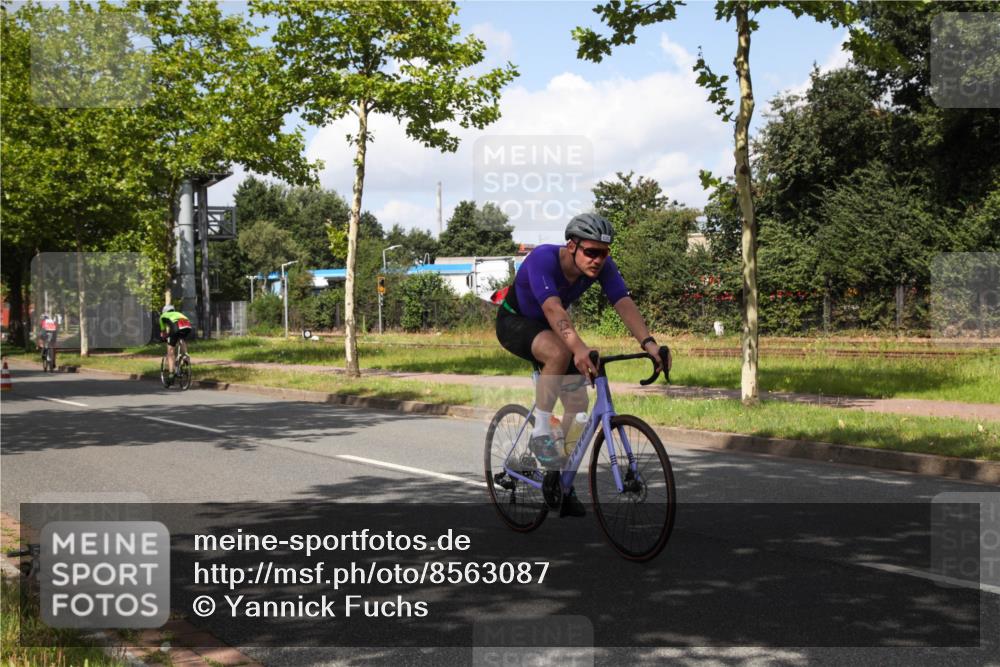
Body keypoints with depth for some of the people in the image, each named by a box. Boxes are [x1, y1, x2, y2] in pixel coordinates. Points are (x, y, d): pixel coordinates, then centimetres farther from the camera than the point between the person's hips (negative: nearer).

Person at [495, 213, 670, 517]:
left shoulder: (603, 266, -20)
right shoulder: (543, 258, -35)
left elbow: (625, 304, -31)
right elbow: (553, 308, -49)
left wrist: (649, 343, -49)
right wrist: (579, 348, -65)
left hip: (551, 327, 6)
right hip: (515, 322, -6)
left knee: (578, 401, -4)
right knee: (559, 352, -37)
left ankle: (561, 480, 11)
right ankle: (540, 433, -23)